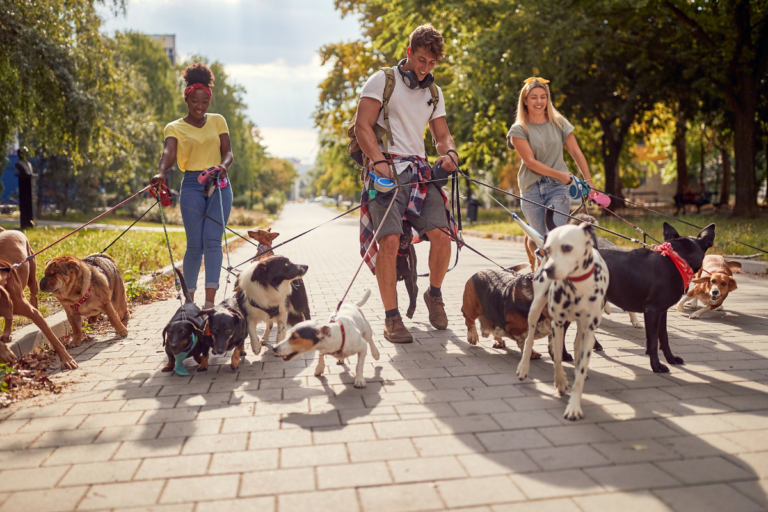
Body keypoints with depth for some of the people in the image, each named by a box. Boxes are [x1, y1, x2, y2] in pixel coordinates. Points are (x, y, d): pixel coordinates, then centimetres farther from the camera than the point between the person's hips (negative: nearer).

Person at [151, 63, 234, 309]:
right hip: (192, 186, -1)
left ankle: (210, 300, -11)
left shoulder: (217, 121, 13)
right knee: (195, 244, -4)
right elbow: (169, 152, -13)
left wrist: (223, 165, -19)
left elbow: (228, 152, 5)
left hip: (219, 185, 1)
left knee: (212, 240, -9)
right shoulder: (175, 127, 6)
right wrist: (161, 173, -35)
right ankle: (189, 298, 11)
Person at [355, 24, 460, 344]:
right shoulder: (382, 81, 5)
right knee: (389, 240, -19)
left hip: (419, 170, 5)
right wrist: (379, 161, -19)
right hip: (386, 169, -4)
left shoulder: (434, 93, 22)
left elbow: (442, 134, 19)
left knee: (441, 235, -12)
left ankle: (434, 295, 14)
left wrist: (450, 153, -5)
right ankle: (391, 318, -9)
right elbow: (362, 127, -4)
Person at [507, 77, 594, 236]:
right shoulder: (519, 129, 0)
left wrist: (588, 180, 2)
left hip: (557, 188, 1)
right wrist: (560, 174, -12)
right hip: (531, 189, 0)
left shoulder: (559, 123, 9)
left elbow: (576, 152, 9)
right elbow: (530, 162, -8)